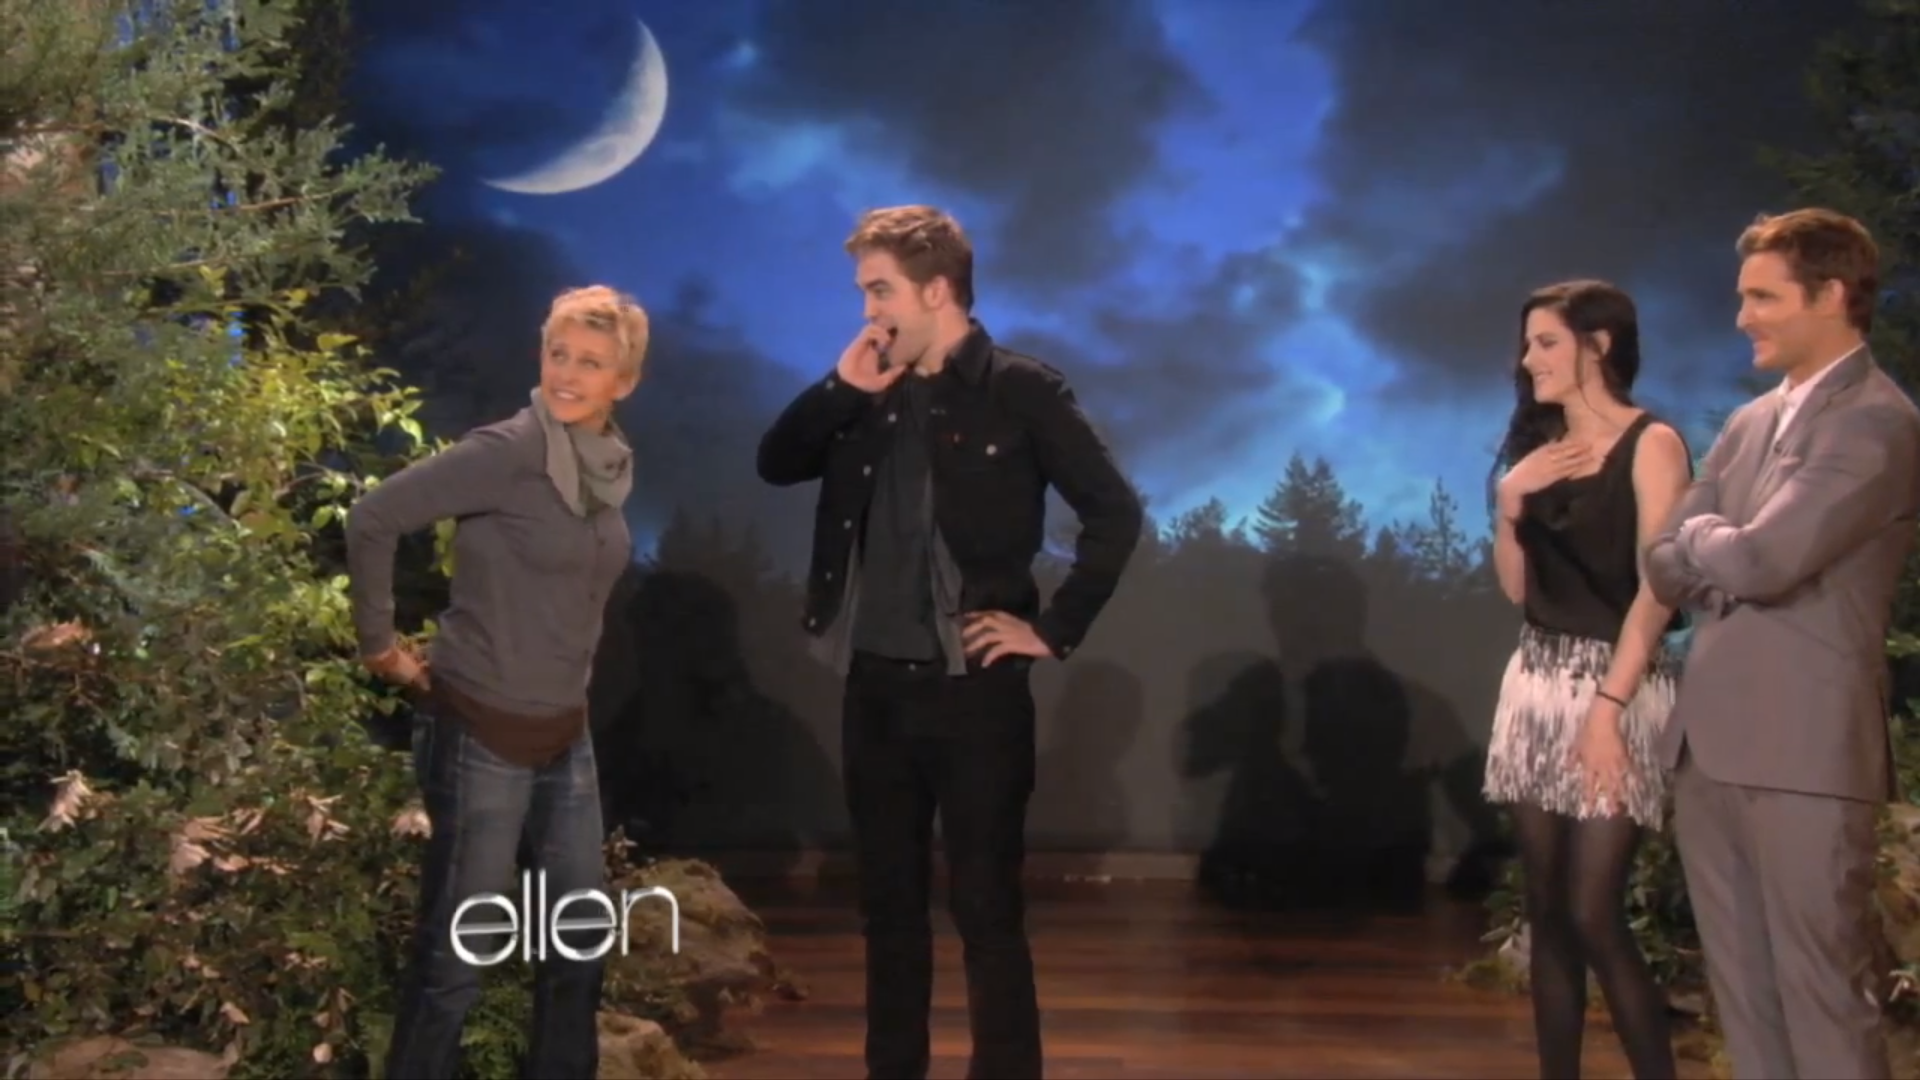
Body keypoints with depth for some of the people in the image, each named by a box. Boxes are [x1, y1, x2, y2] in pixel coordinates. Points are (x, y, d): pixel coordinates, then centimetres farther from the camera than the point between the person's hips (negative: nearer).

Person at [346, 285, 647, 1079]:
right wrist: (379, 643, -12)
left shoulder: (609, 464, 5)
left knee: (582, 936, 15)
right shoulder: (510, 450, -18)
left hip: (564, 734, 8)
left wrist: (561, 678, 13)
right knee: (458, 951, 1)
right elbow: (374, 518, -20)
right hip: (483, 732, -7)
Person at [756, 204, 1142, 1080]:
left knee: (986, 908, 1)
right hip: (875, 684, 6)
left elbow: (1116, 513, -10)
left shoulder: (1020, 390, -8)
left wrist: (1054, 631, -11)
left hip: (972, 687, -5)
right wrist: (841, 386, -6)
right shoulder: (870, 394, 9)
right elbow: (775, 466, 7)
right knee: (888, 903, 14)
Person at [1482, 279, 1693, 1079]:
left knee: (1592, 912, -10)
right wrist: (1509, 501, -2)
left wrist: (1608, 705, -21)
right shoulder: (1540, 449, 15)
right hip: (1537, 684, 7)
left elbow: (1657, 587, -14)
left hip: (1614, 686, -7)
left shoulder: (1650, 444, -6)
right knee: (1546, 908, 7)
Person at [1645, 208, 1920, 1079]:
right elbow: (1664, 568, 13)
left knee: (1822, 988, 0)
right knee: (1741, 986, 13)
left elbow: (1760, 559, -20)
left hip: (1805, 748, -8)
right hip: (1709, 744, 8)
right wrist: (1728, 553, -6)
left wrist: (1703, 535, 1)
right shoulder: (1748, 424, 16)